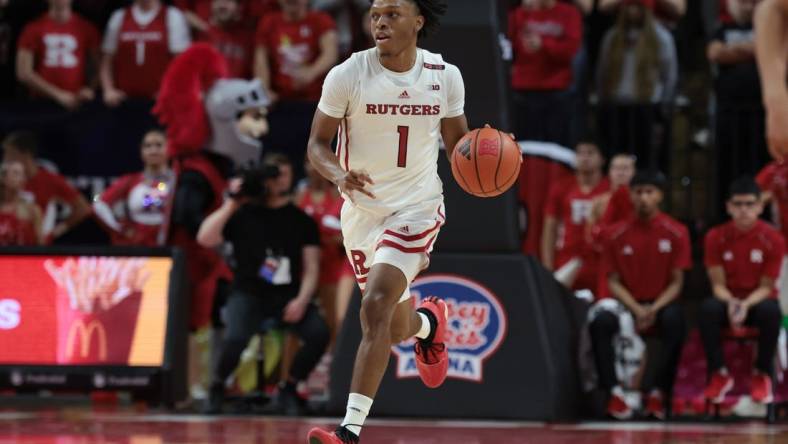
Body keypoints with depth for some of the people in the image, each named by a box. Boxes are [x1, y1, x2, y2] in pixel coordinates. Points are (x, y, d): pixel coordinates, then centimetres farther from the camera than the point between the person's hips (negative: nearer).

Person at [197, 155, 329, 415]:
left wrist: (302, 300, -12)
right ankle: (217, 388, 0)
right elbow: (205, 239, -7)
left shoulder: (301, 221, 8)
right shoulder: (243, 215, 4)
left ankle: (288, 390, 1)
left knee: (319, 333, -25)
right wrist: (231, 204, -9)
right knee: (235, 338, -33)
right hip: (248, 294, -2)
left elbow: (311, 268, 5)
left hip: (288, 296, 2)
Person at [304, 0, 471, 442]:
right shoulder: (348, 75, -11)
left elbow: (457, 142, 10)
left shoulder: (445, 76, -5)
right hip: (363, 208, 2)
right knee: (398, 326, 15)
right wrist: (339, 174, -25)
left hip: (418, 206, -2)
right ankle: (429, 320, 55)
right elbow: (318, 143, -3)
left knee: (376, 309, -21)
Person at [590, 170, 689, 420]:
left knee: (675, 320, -36)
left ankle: (658, 391, -26)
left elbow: (676, 282, -3)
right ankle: (614, 391, -28)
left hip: (660, 303, -1)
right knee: (600, 322, -32)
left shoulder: (676, 233, -2)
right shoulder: (617, 235, 0)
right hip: (626, 304, 1)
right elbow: (613, 282, 0)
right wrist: (636, 309, -17)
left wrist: (654, 309, -19)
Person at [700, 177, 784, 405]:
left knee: (771, 311, -38)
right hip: (728, 300, 1)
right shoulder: (716, 237, -7)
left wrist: (746, 305, -30)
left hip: (757, 301, -1)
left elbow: (766, 287, -10)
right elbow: (718, 284, -7)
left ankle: (763, 375, -14)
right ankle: (719, 374, -16)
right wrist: (731, 303, -29)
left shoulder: (773, 239, -11)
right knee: (708, 309, -35)